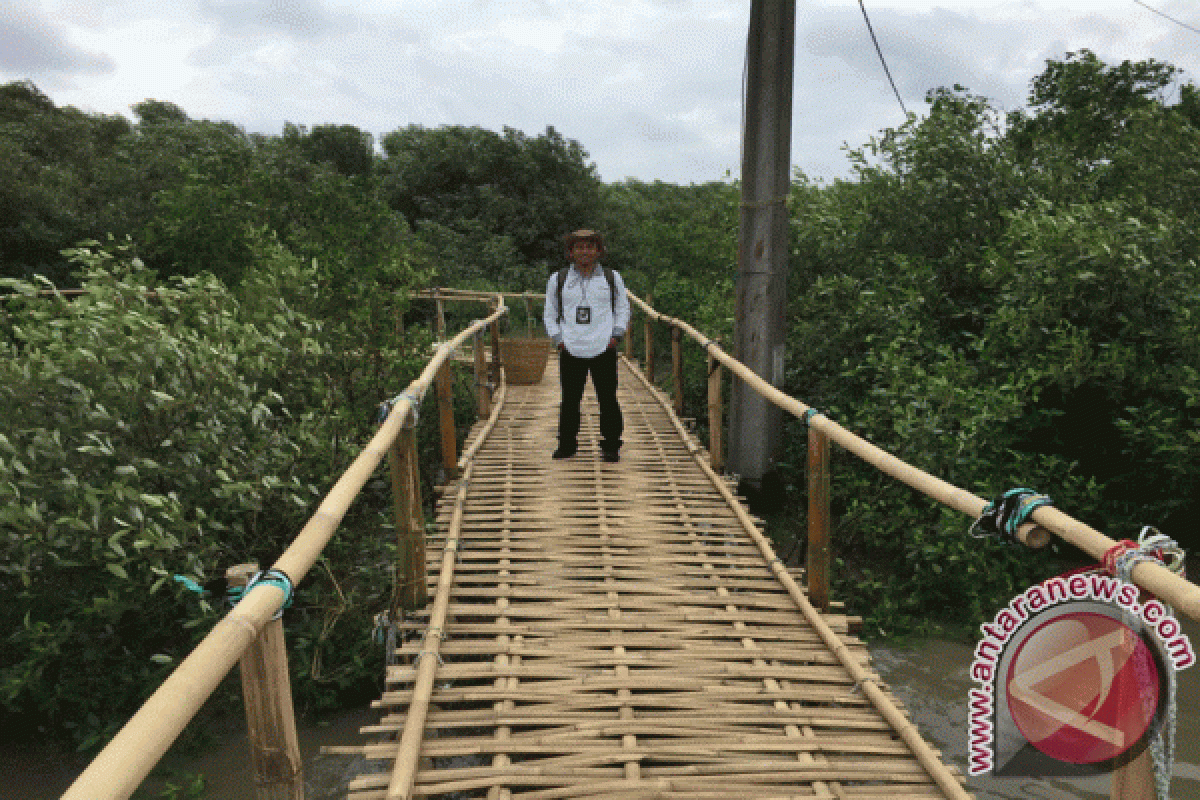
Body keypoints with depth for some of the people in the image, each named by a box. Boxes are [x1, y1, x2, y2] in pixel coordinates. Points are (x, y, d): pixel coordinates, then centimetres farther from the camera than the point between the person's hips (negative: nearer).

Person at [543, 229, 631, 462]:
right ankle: (567, 445, 17)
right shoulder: (558, 279, 8)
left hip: (603, 350, 0)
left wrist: (616, 335, 4)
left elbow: (623, 308, 17)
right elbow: (550, 314, 15)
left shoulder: (612, 278, 9)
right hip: (571, 351, 0)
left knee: (608, 400, 1)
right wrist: (558, 339, 3)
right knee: (570, 400, 4)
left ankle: (611, 446, 12)